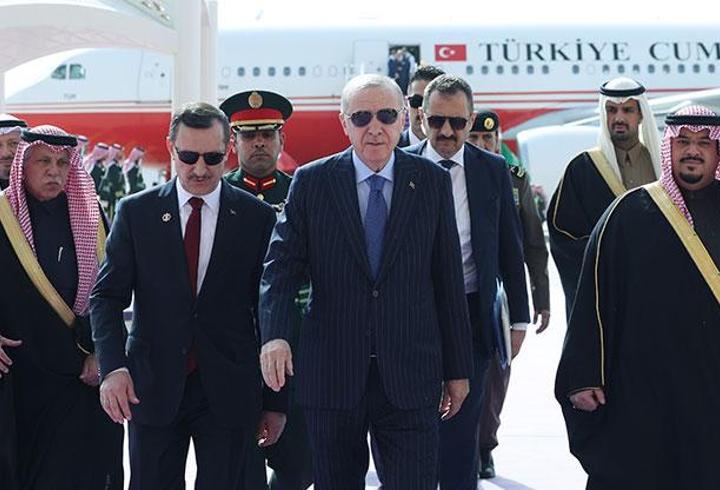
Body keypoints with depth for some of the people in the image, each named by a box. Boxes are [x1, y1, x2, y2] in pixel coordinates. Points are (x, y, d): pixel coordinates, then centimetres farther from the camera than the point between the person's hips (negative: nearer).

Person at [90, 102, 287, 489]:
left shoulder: (256, 217, 2)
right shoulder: (135, 212, 4)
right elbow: (107, 296, 1)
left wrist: (275, 401, 4)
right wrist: (113, 367, -16)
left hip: (228, 393, 0)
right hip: (152, 388, 1)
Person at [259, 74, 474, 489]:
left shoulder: (433, 182, 4)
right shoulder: (311, 182, 2)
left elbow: (449, 280, 5)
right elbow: (282, 265, -3)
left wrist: (458, 368, 6)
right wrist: (274, 335, -21)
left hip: (411, 376, 0)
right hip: (331, 374, 1)